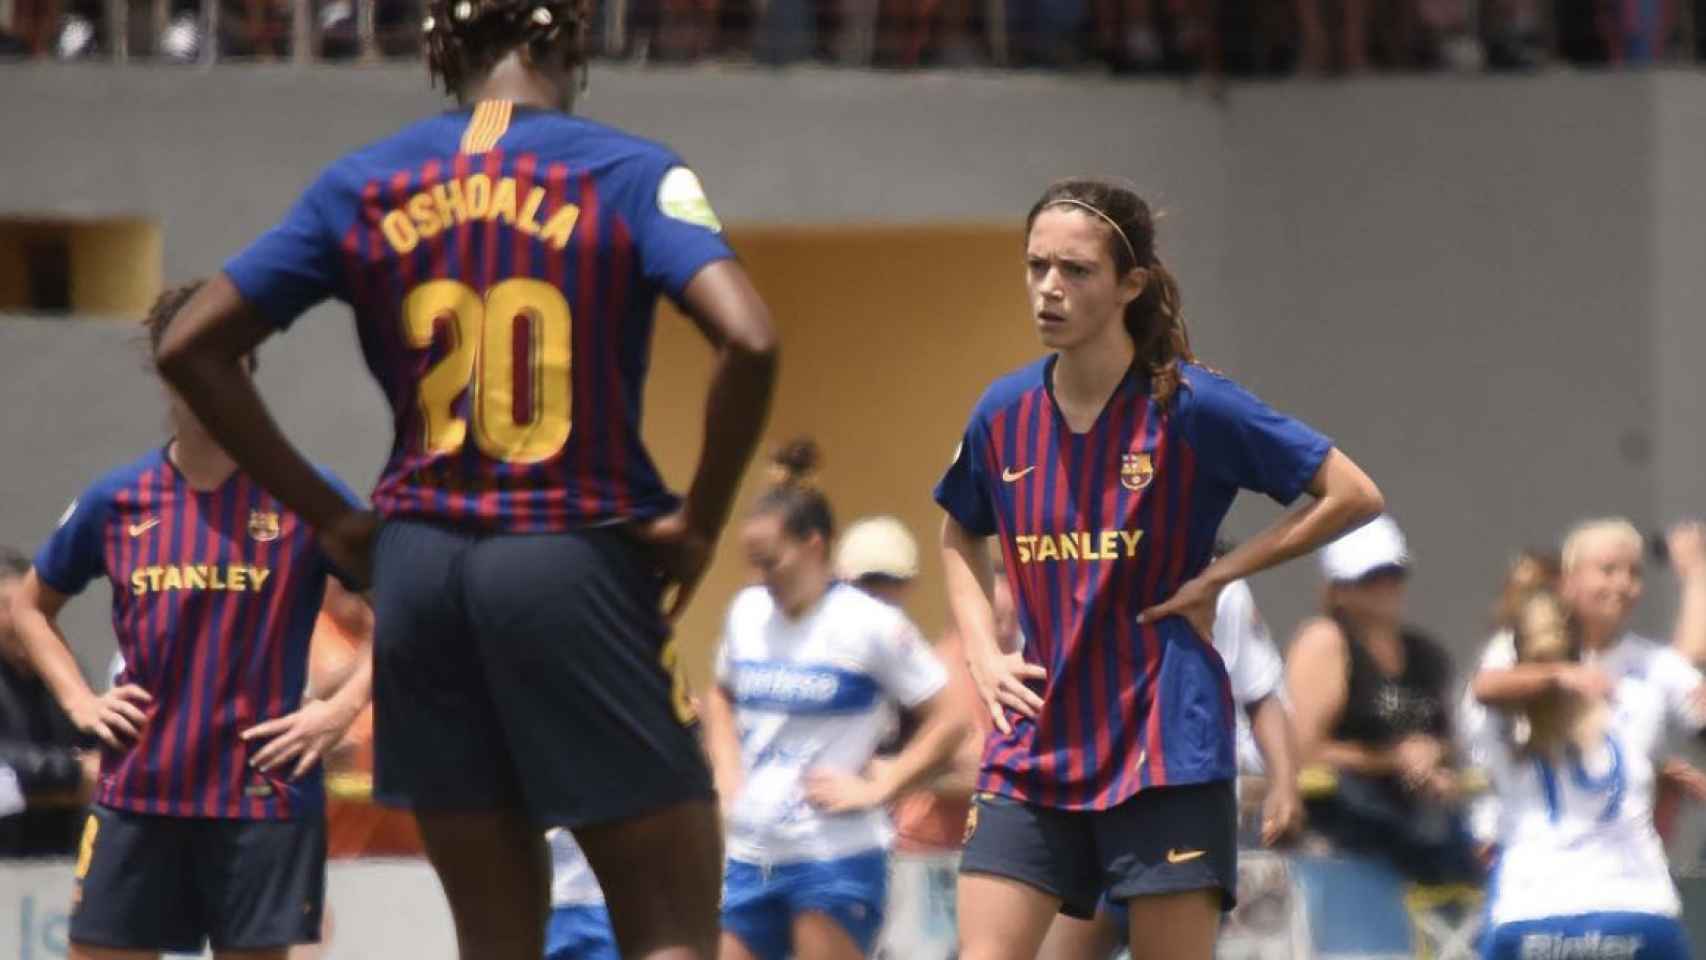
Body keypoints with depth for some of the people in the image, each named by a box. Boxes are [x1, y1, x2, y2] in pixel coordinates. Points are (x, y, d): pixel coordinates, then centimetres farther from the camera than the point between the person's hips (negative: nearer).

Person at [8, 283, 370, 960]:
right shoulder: (116, 501, 6)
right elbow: (31, 606, 21)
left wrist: (344, 708, -9)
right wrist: (78, 701, 7)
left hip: (263, 795, -3)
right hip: (136, 795, 3)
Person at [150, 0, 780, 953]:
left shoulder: (363, 187, 7)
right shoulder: (628, 172, -4)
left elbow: (192, 349, 8)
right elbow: (748, 338, -19)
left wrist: (332, 516, 10)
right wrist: (700, 521, -7)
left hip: (422, 564, 4)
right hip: (576, 556, -4)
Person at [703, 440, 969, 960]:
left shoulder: (870, 625, -10)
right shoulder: (747, 613, 7)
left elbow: (949, 722, -8)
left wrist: (876, 790, -13)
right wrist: (729, 777, 11)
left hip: (836, 858, -6)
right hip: (752, 854, 6)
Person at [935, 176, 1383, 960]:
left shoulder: (1191, 407, -9)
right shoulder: (1004, 415, 4)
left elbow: (1353, 495, -6)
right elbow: (959, 538, 25)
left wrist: (1219, 575, -9)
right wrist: (983, 653, 8)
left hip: (1165, 747, -4)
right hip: (1036, 743, 4)